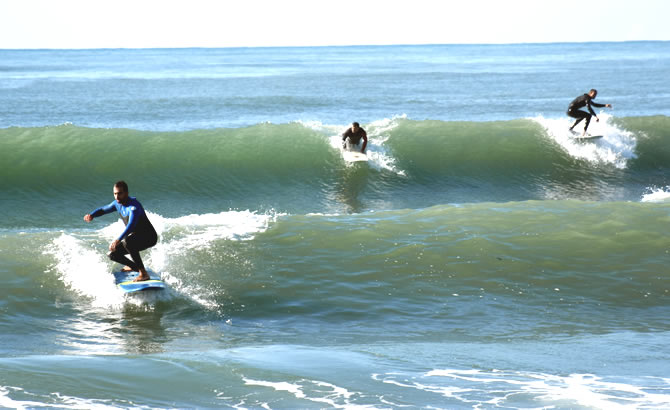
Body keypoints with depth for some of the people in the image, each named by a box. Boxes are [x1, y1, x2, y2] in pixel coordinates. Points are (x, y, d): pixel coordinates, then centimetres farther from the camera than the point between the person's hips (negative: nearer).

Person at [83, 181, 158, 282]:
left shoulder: (134, 206, -28)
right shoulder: (117, 203, -1)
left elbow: (131, 225, -42)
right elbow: (103, 209, 14)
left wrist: (118, 240, -55)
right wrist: (91, 215, -8)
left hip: (149, 237, -9)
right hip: (135, 237, 9)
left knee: (127, 241, -38)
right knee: (112, 254, 6)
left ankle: (143, 274, -34)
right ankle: (134, 267, 31)